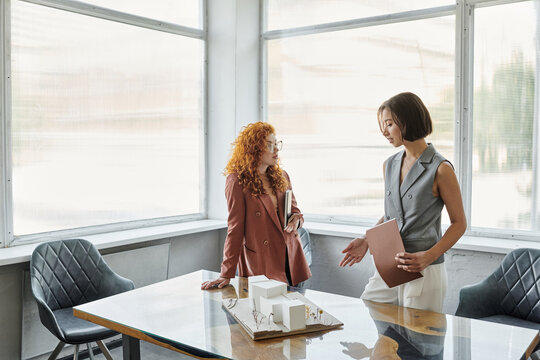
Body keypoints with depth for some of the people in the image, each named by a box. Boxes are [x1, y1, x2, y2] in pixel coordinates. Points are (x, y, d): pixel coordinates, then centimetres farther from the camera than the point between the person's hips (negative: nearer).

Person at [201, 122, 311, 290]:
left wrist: (296, 219, -5)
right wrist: (226, 274, -10)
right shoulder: (237, 181, -9)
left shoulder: (281, 177, 9)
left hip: (292, 260, 6)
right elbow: (235, 228, -9)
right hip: (261, 265, -6)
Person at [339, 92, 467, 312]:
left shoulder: (440, 169, -10)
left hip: (424, 272, -6)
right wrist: (366, 241, 4)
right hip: (387, 269, 6)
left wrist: (429, 256, -18)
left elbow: (459, 223, -5)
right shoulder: (389, 165, 9)